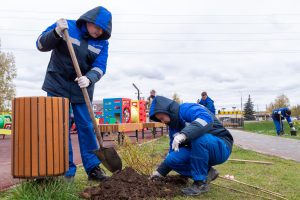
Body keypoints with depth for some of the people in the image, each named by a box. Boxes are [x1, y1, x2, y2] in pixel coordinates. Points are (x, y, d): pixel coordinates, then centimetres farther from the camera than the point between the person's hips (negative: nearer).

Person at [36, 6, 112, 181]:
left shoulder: (102, 43, 0)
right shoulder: (67, 26, -7)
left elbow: (100, 67, -8)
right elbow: (41, 45, -7)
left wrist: (89, 79, -29)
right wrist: (56, 33, -26)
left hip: (82, 89, 2)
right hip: (58, 86, -2)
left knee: (86, 127, 3)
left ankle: (93, 167, 12)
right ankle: (66, 170, 8)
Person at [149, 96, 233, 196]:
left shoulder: (187, 108, -18)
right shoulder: (173, 127, 8)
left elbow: (207, 119, -40)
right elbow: (174, 151, 16)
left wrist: (184, 134, -51)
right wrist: (160, 171, 13)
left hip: (221, 147, -8)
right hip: (201, 151, 8)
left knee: (198, 136, -37)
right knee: (171, 159, -9)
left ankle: (201, 182, -20)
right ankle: (207, 173, 3)